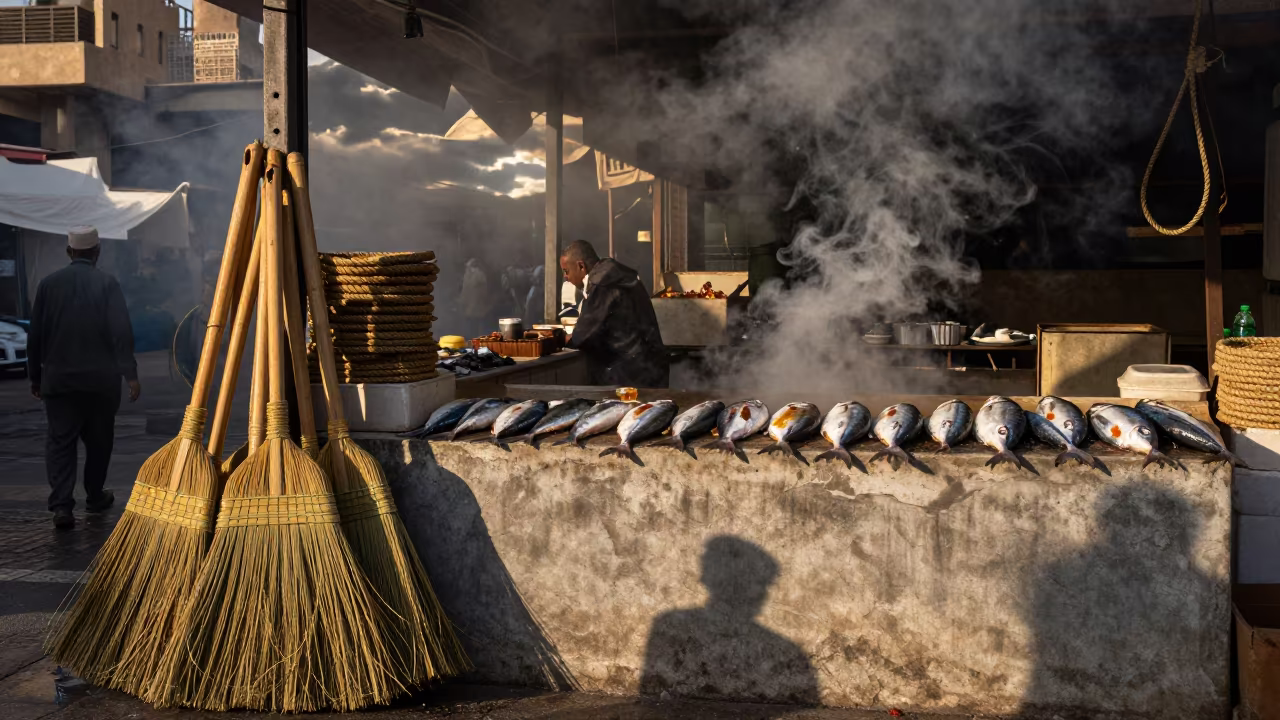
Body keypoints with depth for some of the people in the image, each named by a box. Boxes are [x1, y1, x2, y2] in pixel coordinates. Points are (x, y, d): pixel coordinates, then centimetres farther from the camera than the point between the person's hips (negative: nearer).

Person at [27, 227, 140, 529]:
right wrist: (130, 374, -13)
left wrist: (35, 376, 14)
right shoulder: (107, 284, -5)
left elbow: (35, 334, 5)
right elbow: (121, 332, -14)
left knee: (60, 440, 3)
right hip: (101, 379, -1)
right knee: (98, 439, 15)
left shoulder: (49, 284, 2)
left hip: (59, 379, 1)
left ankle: (61, 505, -11)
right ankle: (95, 496, 27)